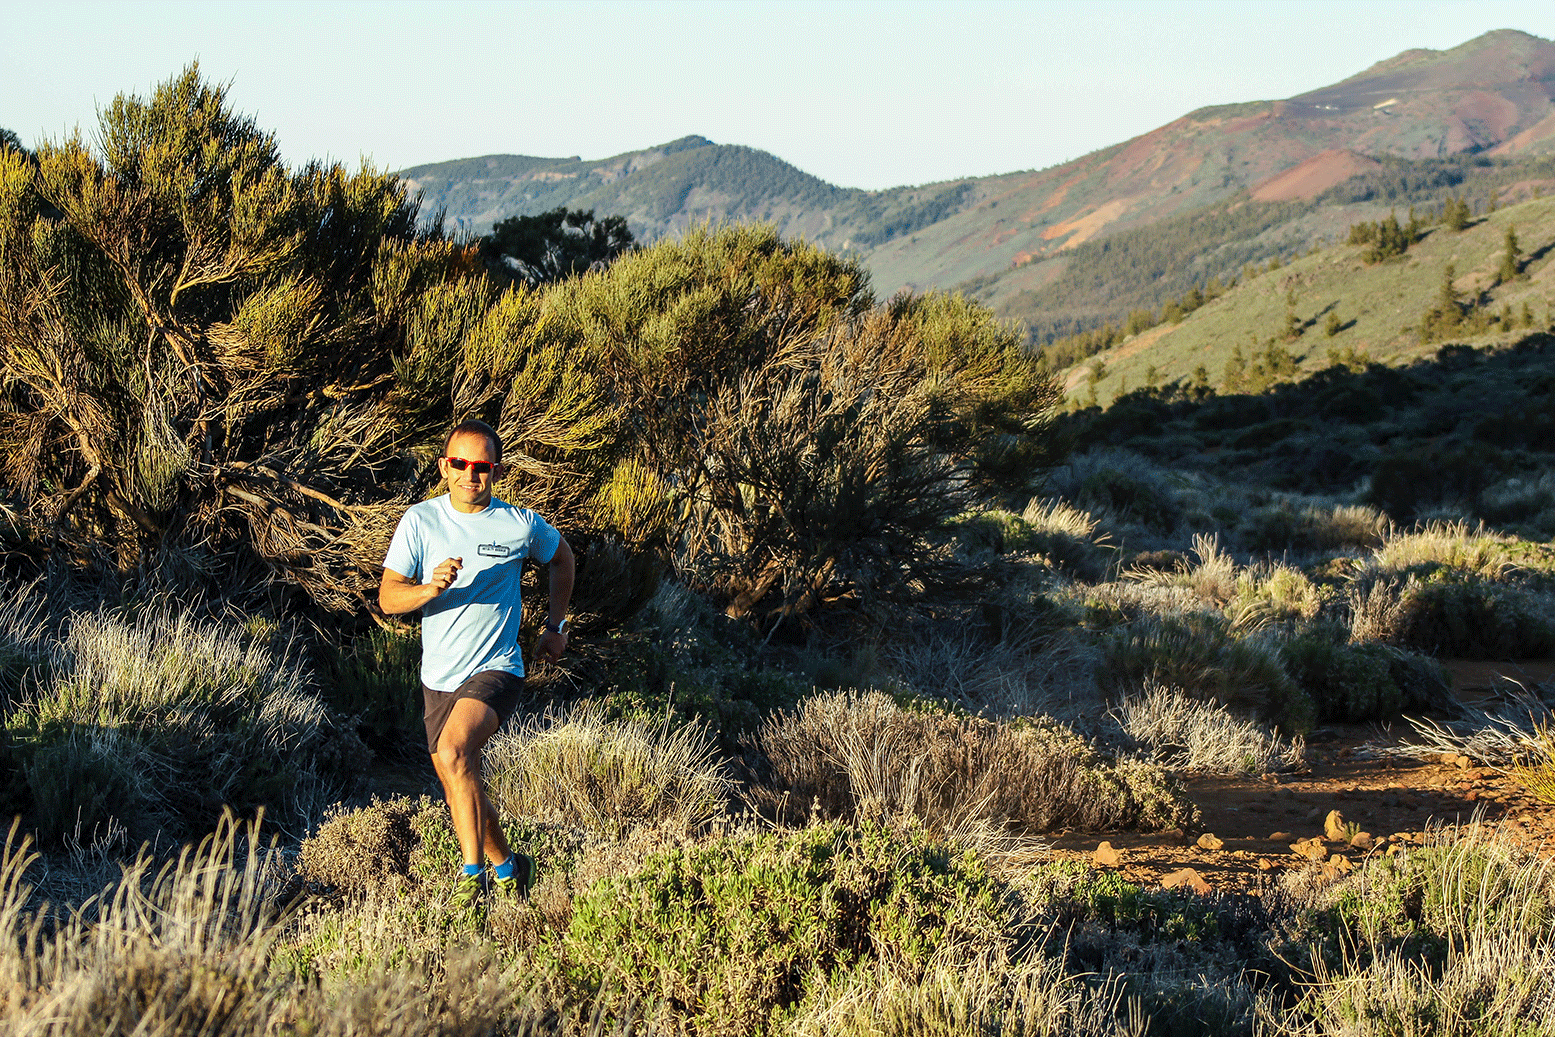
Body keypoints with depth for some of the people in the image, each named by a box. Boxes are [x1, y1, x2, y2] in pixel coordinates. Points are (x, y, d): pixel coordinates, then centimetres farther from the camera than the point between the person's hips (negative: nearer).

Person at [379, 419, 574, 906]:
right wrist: (430, 588, -27)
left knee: (453, 752, -29)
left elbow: (561, 557, 17)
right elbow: (387, 597, -7)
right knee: (460, 786, 12)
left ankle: (472, 873, -22)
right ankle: (507, 866, 37)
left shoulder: (522, 525, -5)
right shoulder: (420, 521, -4)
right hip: (439, 677, 4)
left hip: (495, 670, -4)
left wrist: (555, 626, 16)